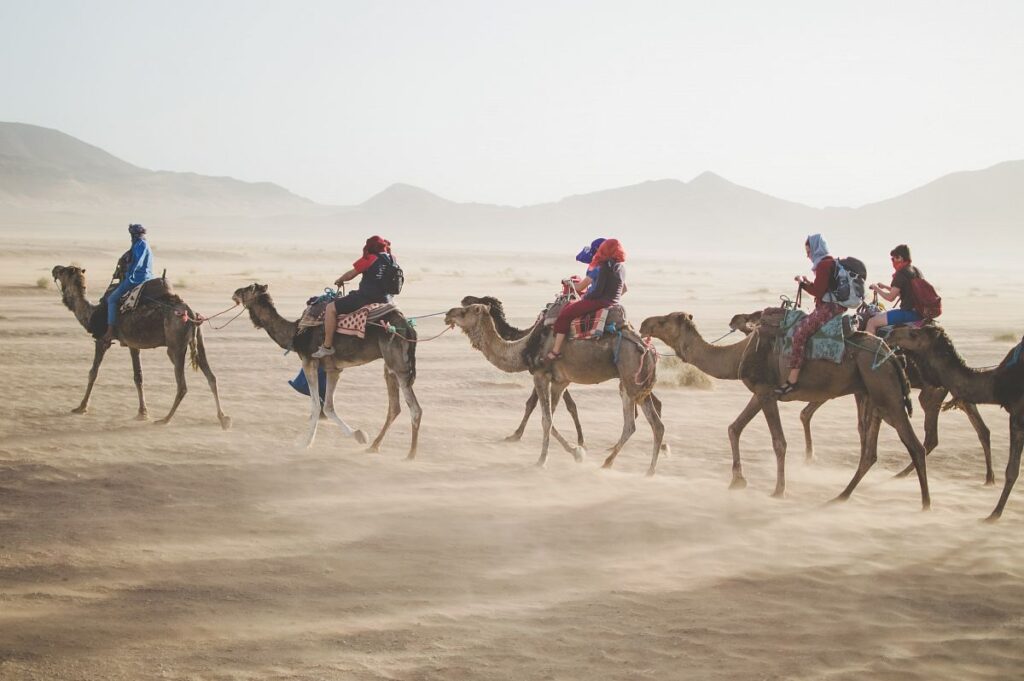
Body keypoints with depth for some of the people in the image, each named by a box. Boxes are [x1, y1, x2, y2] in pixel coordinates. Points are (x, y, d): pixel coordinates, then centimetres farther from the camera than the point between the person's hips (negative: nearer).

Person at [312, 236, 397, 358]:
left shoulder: (370, 259, -9)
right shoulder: (392, 259, 7)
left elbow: (350, 275, 2)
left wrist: (339, 280, 21)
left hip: (366, 297, -7)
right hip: (385, 300, 7)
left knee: (331, 308, -2)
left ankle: (327, 346, -5)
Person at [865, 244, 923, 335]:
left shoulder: (901, 274, -15)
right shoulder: (916, 270, 14)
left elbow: (890, 297, -14)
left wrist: (877, 289, 1)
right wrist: (885, 286, 24)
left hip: (908, 313, -10)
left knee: (872, 322, -10)